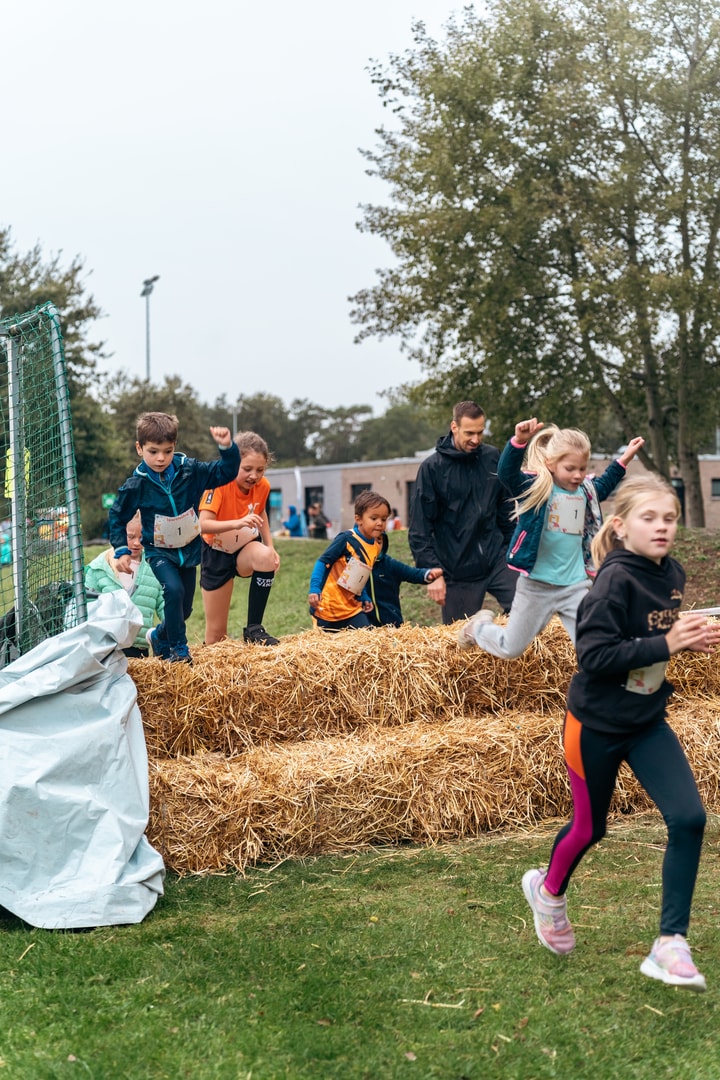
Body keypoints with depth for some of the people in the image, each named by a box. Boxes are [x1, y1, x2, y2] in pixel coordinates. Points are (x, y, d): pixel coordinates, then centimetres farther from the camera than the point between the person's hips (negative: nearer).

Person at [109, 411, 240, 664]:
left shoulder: (190, 471, -12)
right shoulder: (136, 485, -15)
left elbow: (225, 472, -11)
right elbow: (117, 517, -2)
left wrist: (227, 447, -29)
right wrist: (122, 551, -10)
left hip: (188, 549, 3)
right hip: (159, 551, -3)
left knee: (185, 607, 11)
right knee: (173, 590, -28)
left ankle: (158, 637, 40)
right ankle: (179, 650, -15)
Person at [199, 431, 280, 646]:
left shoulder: (263, 485, -11)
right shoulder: (220, 483, -25)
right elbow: (202, 524, -36)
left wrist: (270, 547, 0)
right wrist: (237, 523, -51)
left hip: (245, 549, 3)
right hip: (216, 553, -3)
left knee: (265, 557, -35)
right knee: (216, 631, -3)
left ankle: (254, 628, -23)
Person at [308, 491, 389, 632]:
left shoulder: (376, 546, 4)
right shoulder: (346, 538, -16)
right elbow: (322, 562, -14)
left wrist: (365, 598, 11)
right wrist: (314, 589, -21)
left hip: (353, 608, 6)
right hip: (328, 608, -6)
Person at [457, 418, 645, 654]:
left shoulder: (586, 491, 5)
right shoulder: (534, 487, -14)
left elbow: (604, 485, 29)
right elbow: (506, 472, -34)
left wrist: (624, 459, 21)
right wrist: (519, 441, -50)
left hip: (576, 586, 4)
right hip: (537, 585, -4)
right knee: (509, 650, 12)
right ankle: (478, 627, 42)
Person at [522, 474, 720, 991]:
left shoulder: (671, 575, -1)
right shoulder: (615, 581, -23)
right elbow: (594, 656, -28)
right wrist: (665, 644, -30)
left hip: (646, 721, 6)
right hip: (597, 724, -6)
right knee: (590, 827, 13)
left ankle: (671, 945, 1)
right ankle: (548, 889, 46)